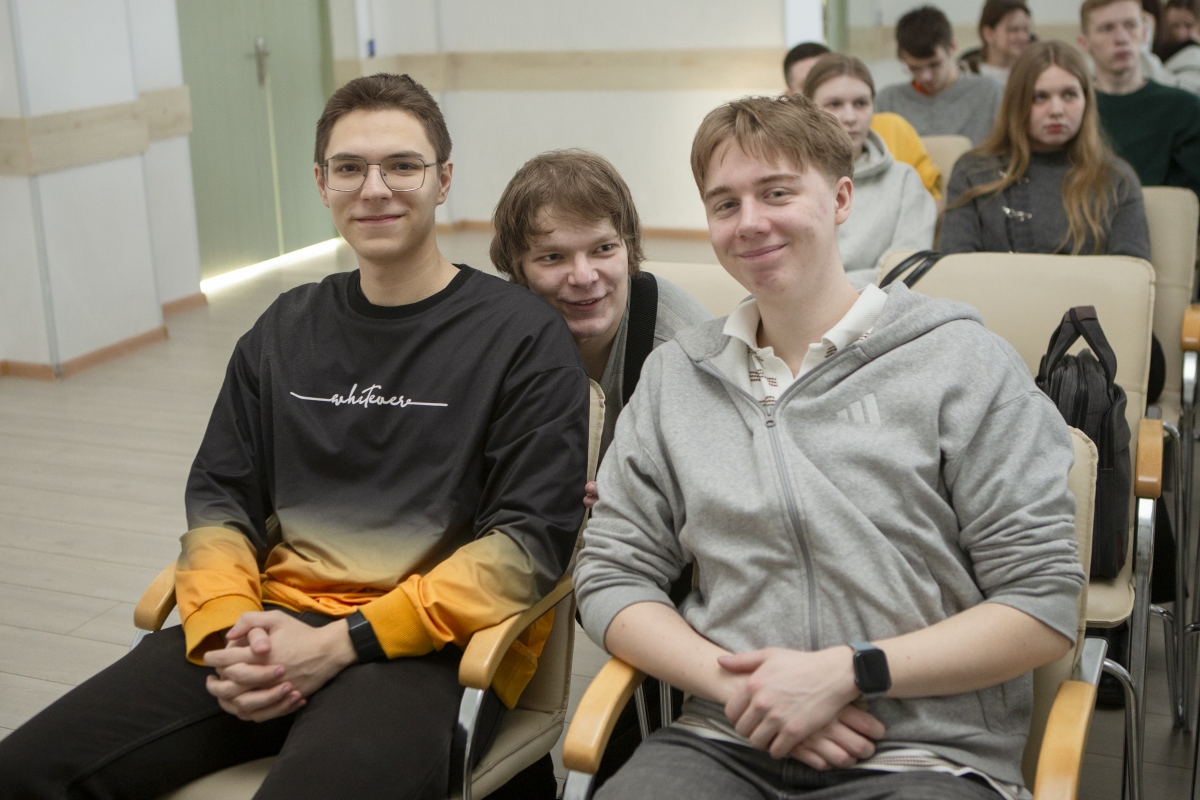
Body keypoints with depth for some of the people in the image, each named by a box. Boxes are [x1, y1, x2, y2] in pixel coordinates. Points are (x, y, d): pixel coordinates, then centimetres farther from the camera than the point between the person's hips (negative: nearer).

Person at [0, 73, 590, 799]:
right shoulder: (287, 330, 16)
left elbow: (534, 541, -7)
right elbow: (219, 496, 17)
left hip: (424, 647, -5)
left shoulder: (525, 337, -1)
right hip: (270, 626, 5)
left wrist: (342, 644, -13)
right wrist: (228, 626, -5)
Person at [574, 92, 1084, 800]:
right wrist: (736, 683, -7)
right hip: (728, 742, 2)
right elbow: (612, 575, 10)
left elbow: (1045, 606, -1)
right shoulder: (675, 376, 13)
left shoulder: (962, 363, 2)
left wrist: (845, 672, -12)